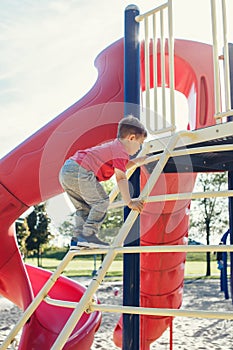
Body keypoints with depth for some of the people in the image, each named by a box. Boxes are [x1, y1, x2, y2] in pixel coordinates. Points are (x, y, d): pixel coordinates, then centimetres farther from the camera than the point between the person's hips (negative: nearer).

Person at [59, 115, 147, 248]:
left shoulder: (113, 146, 27)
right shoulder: (121, 151, -4)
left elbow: (118, 167, 46)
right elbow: (121, 178, -11)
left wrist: (136, 162, 48)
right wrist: (129, 202, -8)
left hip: (66, 171, 10)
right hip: (80, 172, -10)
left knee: (85, 207, 18)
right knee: (101, 201, -7)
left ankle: (78, 238, 15)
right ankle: (88, 235, -11)